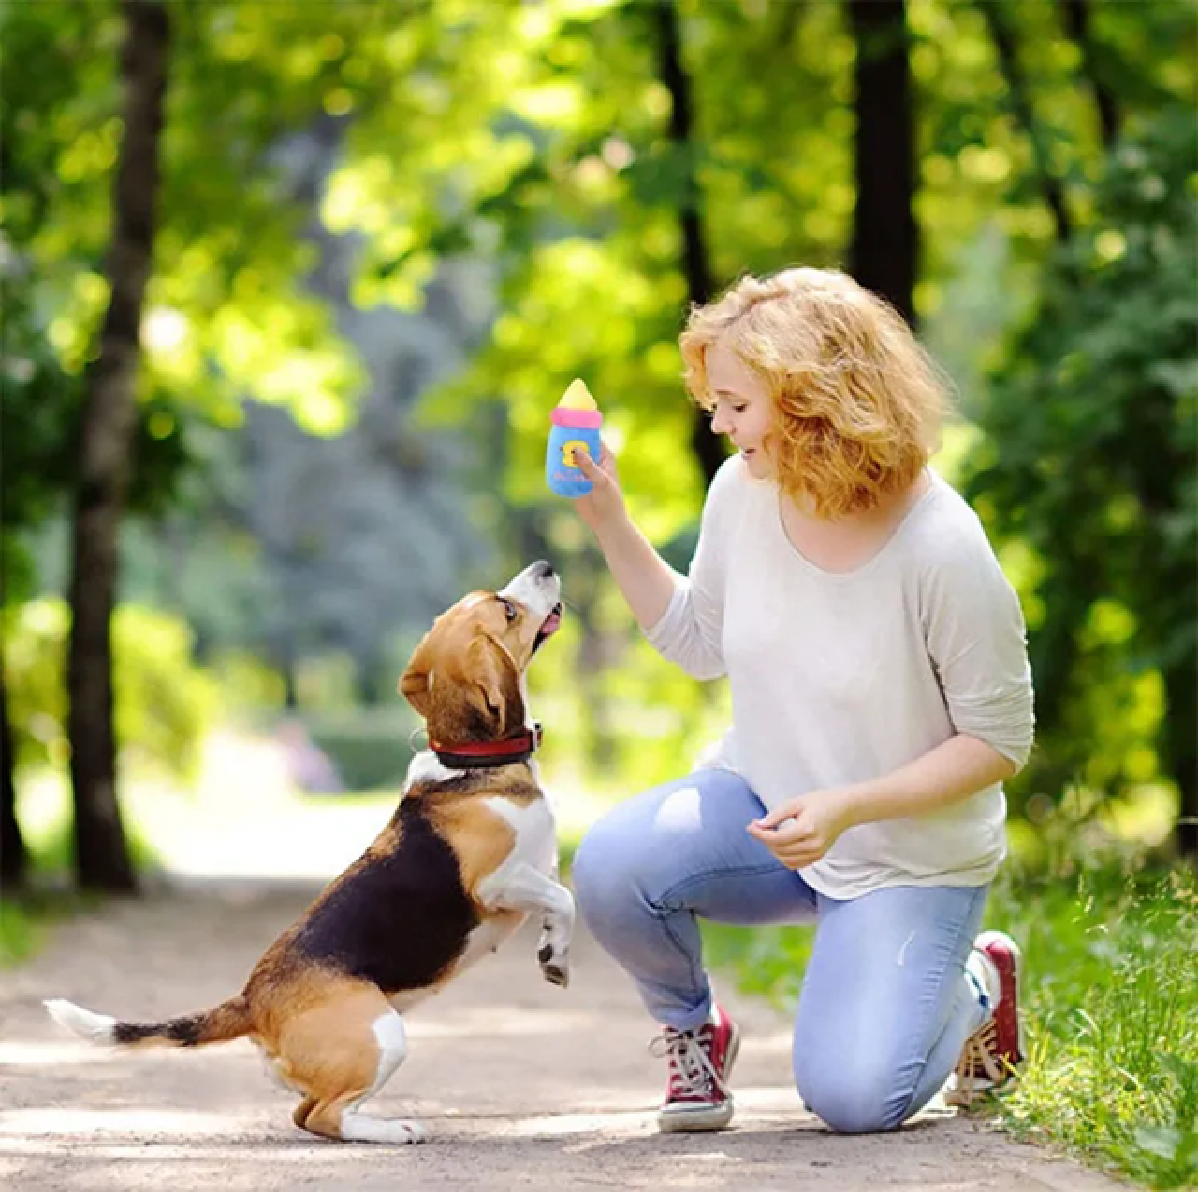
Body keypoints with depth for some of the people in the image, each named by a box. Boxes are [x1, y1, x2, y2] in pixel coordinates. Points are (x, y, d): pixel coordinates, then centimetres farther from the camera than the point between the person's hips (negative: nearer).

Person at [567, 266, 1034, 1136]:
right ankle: (691, 1028, 6)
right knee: (611, 867, -26)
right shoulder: (743, 493, -9)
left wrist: (849, 807, -27)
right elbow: (702, 644, 9)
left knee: (854, 1099, -15)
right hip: (761, 800, 4)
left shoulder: (943, 551, -25)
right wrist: (609, 523, -2)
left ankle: (976, 983, 19)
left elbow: (1000, 741, -16)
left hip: (909, 856, -4)